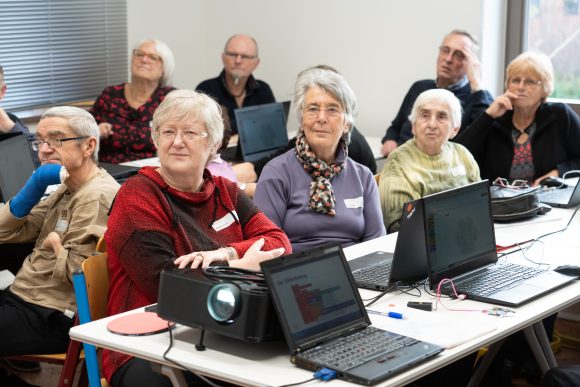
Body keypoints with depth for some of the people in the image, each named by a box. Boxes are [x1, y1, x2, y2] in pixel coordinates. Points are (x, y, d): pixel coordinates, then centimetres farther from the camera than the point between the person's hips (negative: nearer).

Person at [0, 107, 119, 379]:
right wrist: (34, 186, -3)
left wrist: (54, 242, -6)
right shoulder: (67, 188, 13)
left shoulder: (96, 197, -17)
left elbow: (74, 270, -25)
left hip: (49, 318, -9)